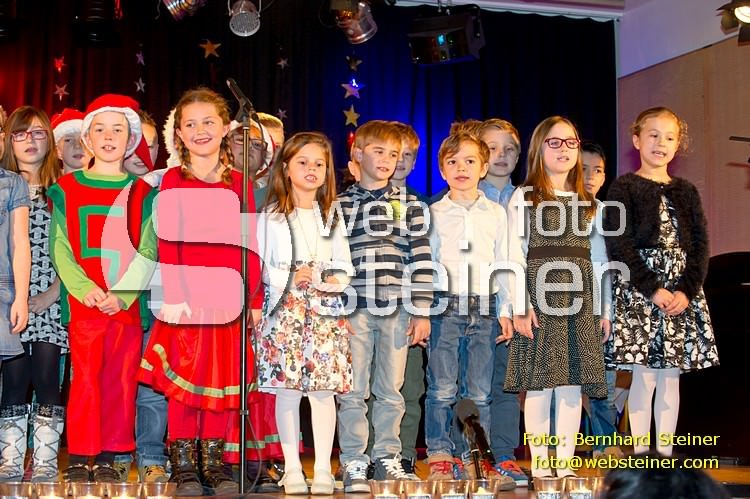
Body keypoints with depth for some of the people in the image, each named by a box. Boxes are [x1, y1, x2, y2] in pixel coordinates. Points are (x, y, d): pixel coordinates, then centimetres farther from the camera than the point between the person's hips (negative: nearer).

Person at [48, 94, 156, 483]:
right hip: (83, 301, -1)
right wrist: (85, 288, -14)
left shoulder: (142, 193, 9)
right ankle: (79, 459, 5)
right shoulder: (67, 189, 8)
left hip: (128, 302, 1)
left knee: (121, 380, 2)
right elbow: (59, 247, 1)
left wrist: (122, 294, -13)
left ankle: (107, 458, 11)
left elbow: (148, 251, 2)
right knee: (85, 378, -4)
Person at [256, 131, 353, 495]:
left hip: (325, 313, 2)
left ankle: (323, 470, 5)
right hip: (285, 312, -2)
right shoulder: (272, 216, 5)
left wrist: (328, 280, -11)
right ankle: (292, 469, 7)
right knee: (287, 390, -2)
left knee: (324, 390, -2)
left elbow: (344, 268, 9)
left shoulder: (332, 216, 13)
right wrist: (290, 278, -15)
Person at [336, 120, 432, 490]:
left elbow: (421, 260, 4)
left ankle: (387, 459, 19)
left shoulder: (409, 205, 8)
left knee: (391, 390, 8)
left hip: (396, 308, 1)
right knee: (353, 391, 2)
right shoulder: (341, 205, 5)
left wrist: (421, 312, -1)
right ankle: (354, 463, 10)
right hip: (354, 307, -1)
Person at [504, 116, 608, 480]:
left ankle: (565, 464, 9)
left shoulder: (588, 202, 16)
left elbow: (599, 258, 15)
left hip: (578, 300, 4)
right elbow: (515, 256, -3)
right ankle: (540, 466, 4)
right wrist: (520, 306, -11)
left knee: (574, 383, 2)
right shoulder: (524, 198, 3)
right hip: (540, 298, -4)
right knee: (539, 383, -3)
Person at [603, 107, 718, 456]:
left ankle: (665, 452, 14)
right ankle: (640, 454, 4)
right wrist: (653, 289, -15)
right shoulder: (623, 189, 0)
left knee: (671, 377, 6)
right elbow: (619, 246, -8)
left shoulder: (686, 192, 13)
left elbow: (699, 246, 7)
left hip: (681, 292, 4)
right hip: (636, 292, -4)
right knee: (644, 377, -5)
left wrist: (687, 291, -8)